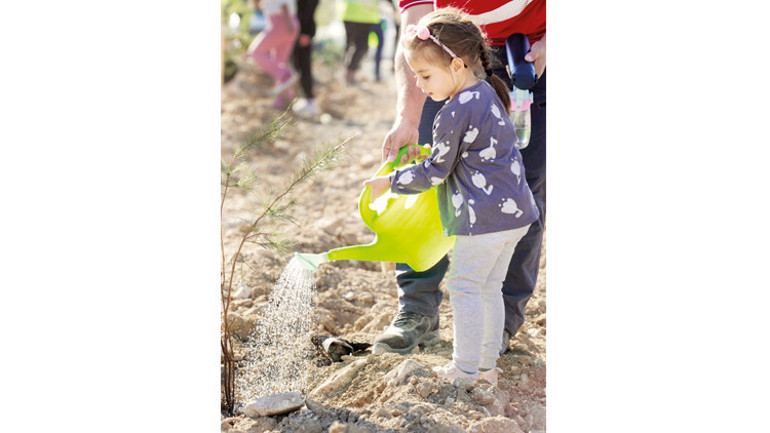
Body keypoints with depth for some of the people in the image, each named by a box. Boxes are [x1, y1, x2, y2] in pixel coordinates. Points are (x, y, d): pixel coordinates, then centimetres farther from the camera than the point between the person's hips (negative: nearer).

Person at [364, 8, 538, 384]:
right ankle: (488, 365, 22)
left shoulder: (455, 113, -18)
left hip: (483, 218, -9)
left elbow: (435, 172, -10)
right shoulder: (488, 94, 9)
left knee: (464, 286, 1)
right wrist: (437, 152, 26)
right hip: (515, 213, 9)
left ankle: (467, 369, 6)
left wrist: (389, 182, 1)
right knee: (490, 288, 16)